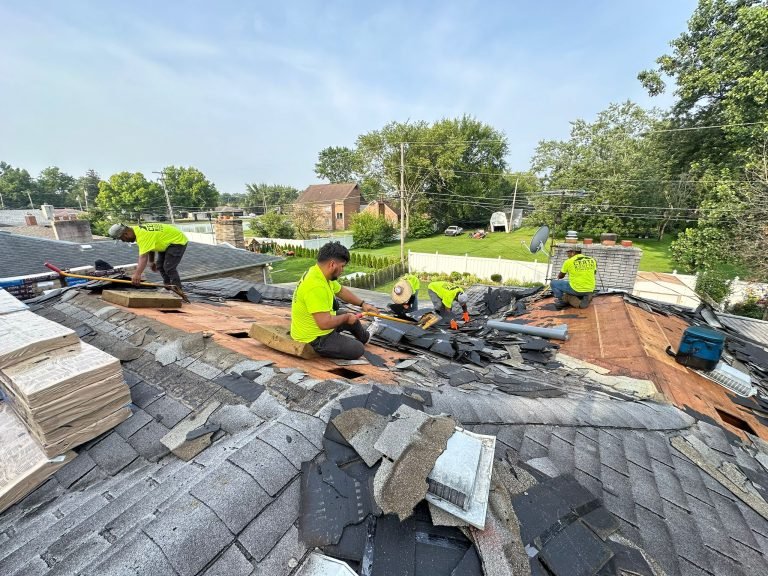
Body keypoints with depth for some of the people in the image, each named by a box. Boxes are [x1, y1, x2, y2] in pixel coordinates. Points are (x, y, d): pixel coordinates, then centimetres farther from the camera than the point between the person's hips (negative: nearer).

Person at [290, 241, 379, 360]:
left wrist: (362, 303, 10)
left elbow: (341, 291, 14)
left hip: (316, 325, 9)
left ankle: (365, 337, 49)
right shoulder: (316, 286, -35)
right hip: (314, 340, -9)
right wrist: (346, 317, -20)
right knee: (358, 350, -5)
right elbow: (325, 323, -37)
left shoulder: (321, 274, -4)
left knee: (352, 318, 21)